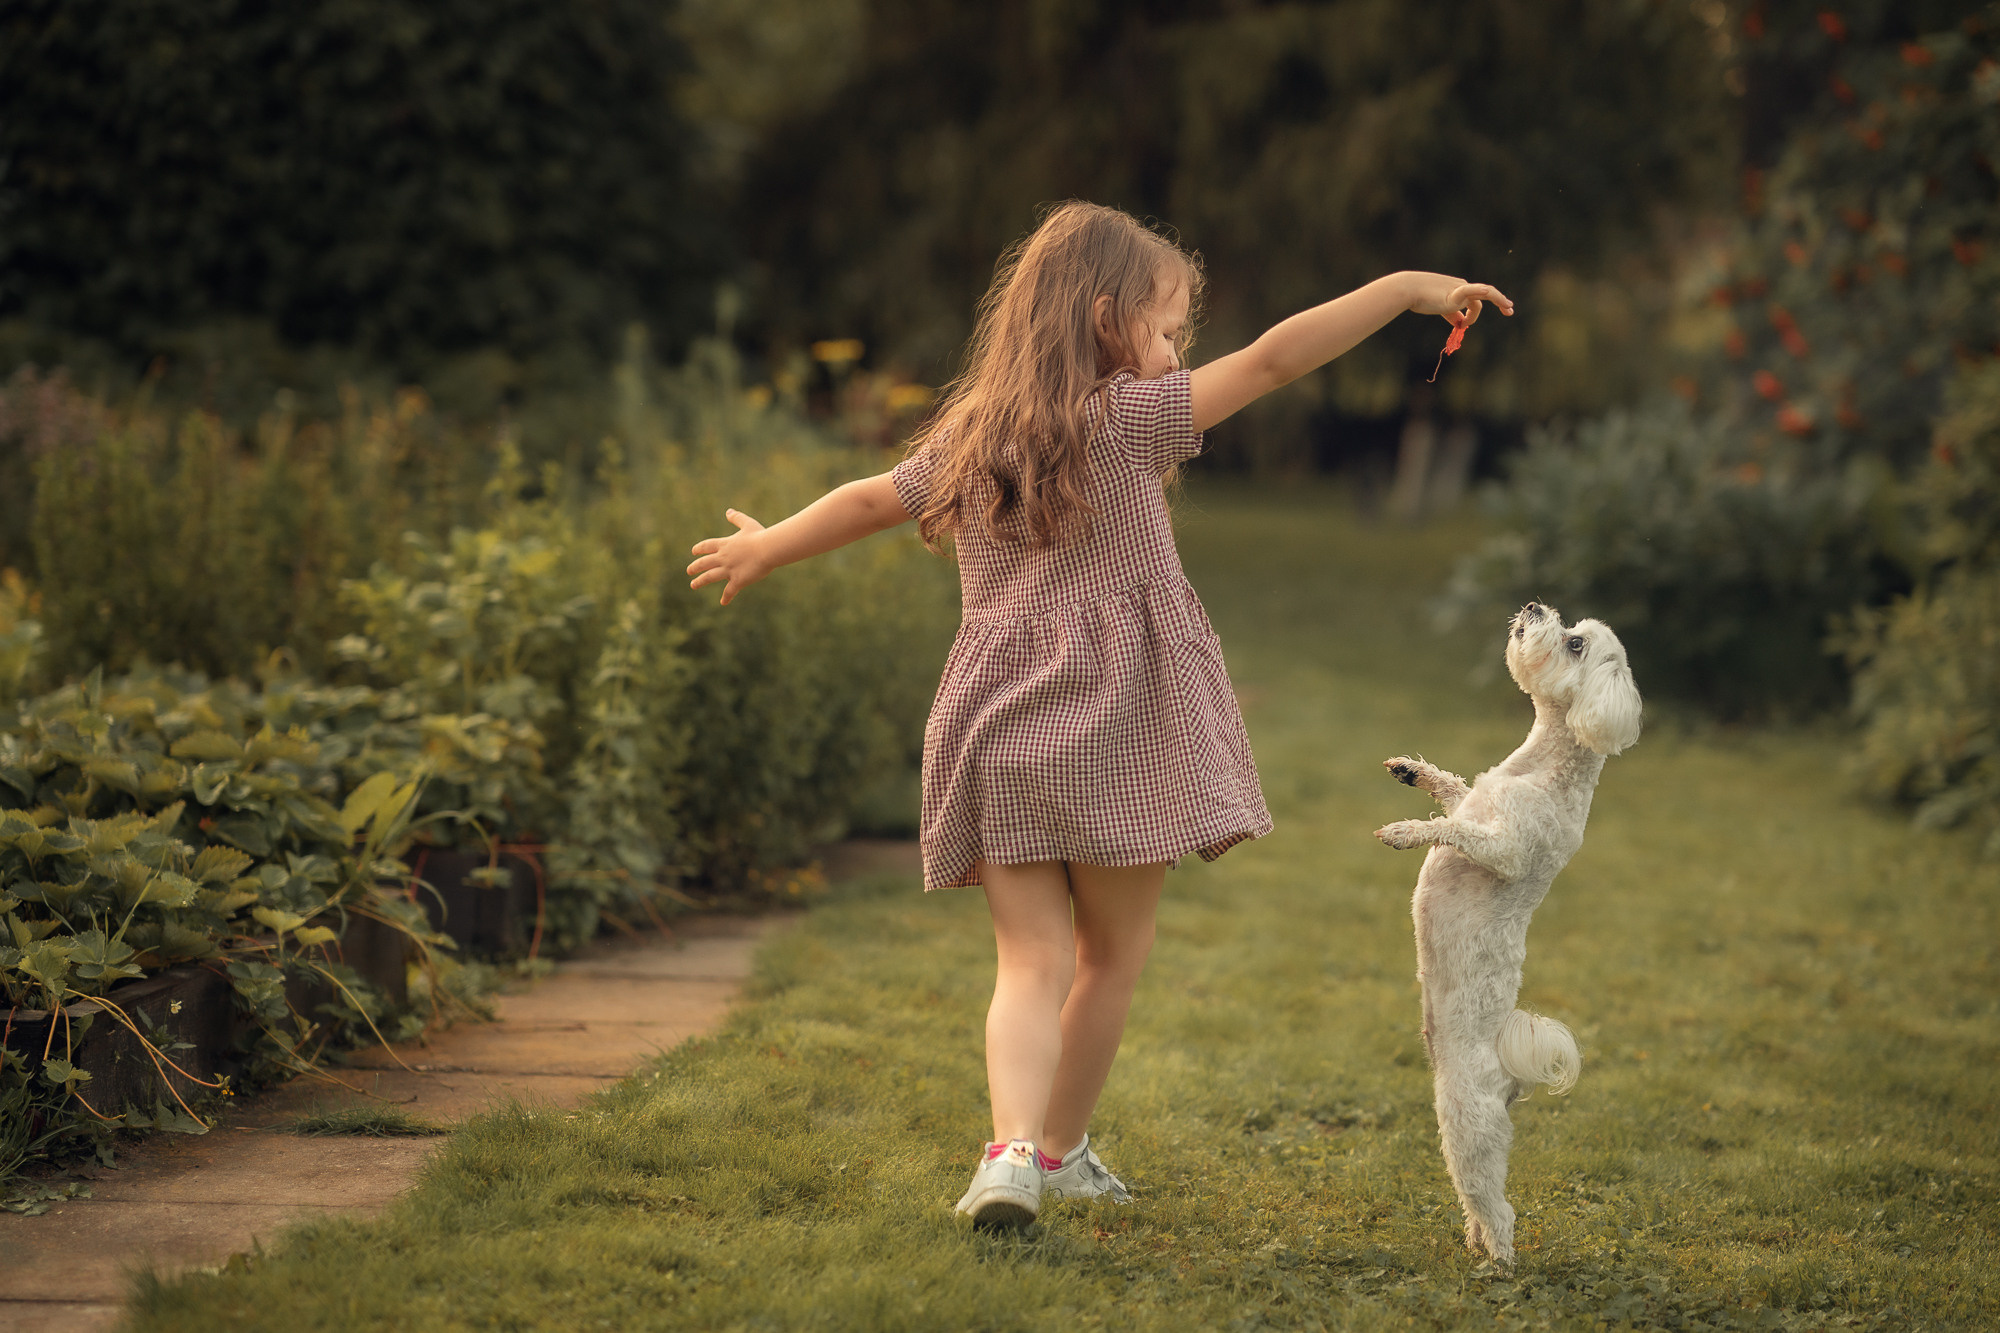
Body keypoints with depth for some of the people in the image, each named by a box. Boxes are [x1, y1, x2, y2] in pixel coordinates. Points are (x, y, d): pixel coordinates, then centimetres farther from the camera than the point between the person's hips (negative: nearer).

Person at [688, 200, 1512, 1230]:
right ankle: (1061, 1151, 23)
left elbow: (871, 499, 22)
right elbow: (1272, 362, -12)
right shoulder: (1125, 418, -6)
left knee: (1034, 959, 2)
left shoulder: (965, 440, 10)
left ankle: (1013, 1147, -19)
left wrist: (766, 548, 39)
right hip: (1114, 732, -5)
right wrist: (1407, 288, -9)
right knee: (1114, 951, 13)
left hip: (998, 738, 5)